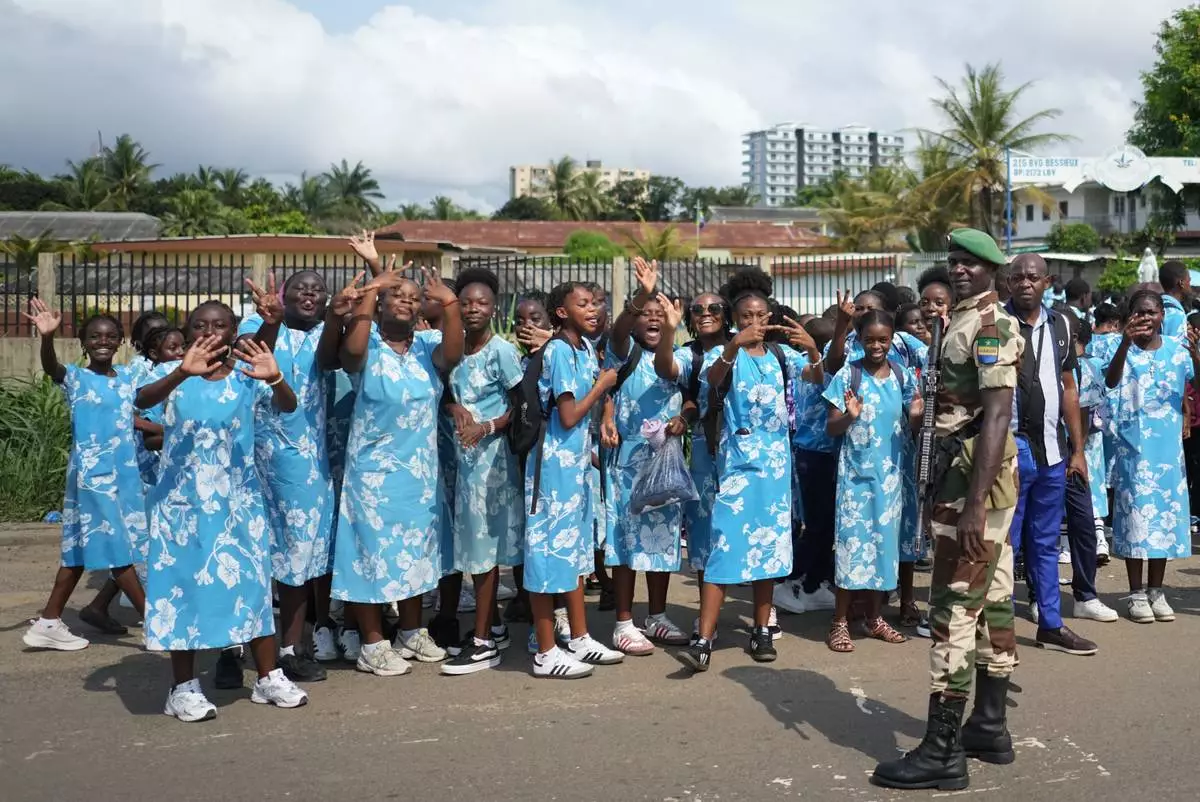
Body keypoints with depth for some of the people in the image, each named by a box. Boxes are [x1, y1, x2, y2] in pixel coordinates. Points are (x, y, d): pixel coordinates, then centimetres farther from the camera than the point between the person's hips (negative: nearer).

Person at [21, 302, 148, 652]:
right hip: (93, 473, -7)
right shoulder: (75, 378, -7)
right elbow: (50, 367, -27)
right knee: (115, 548, -2)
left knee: (83, 548, 11)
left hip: (126, 472, 7)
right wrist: (47, 336, -47)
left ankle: (49, 623, 19)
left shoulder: (128, 375, 11)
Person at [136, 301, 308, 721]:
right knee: (183, 582, 2)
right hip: (182, 498, -1)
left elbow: (288, 406, -18)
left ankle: (268, 677, 16)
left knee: (251, 580, 5)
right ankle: (184, 686, 11)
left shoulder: (247, 375, -2)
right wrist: (183, 373, -45)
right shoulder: (172, 373, -5)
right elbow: (142, 400, -26)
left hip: (238, 498, 1)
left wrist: (275, 379, -41)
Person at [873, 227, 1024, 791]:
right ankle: (989, 727, 22)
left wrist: (973, 504, -29)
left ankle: (942, 751, -5)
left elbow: (997, 415, -23)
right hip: (970, 475, 10)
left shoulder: (989, 325, -14)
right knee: (992, 600, 13)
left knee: (953, 611, -9)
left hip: (976, 478, -10)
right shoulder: (964, 321, 16)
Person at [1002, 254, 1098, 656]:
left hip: (1051, 450, 5)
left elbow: (1068, 388, 13)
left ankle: (1050, 624, 23)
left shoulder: (1060, 325, 9)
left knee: (1046, 543, 14)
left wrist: (1077, 449, 12)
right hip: (1010, 447, -5)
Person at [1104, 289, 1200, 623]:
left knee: (1166, 514, 8)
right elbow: (1111, 381, -24)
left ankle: (1156, 590, 20)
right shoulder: (1125, 350, -5)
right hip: (1133, 447, -3)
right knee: (1135, 514, 0)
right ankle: (1137, 593, 9)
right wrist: (1125, 342, -39)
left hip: (1169, 448, 3)